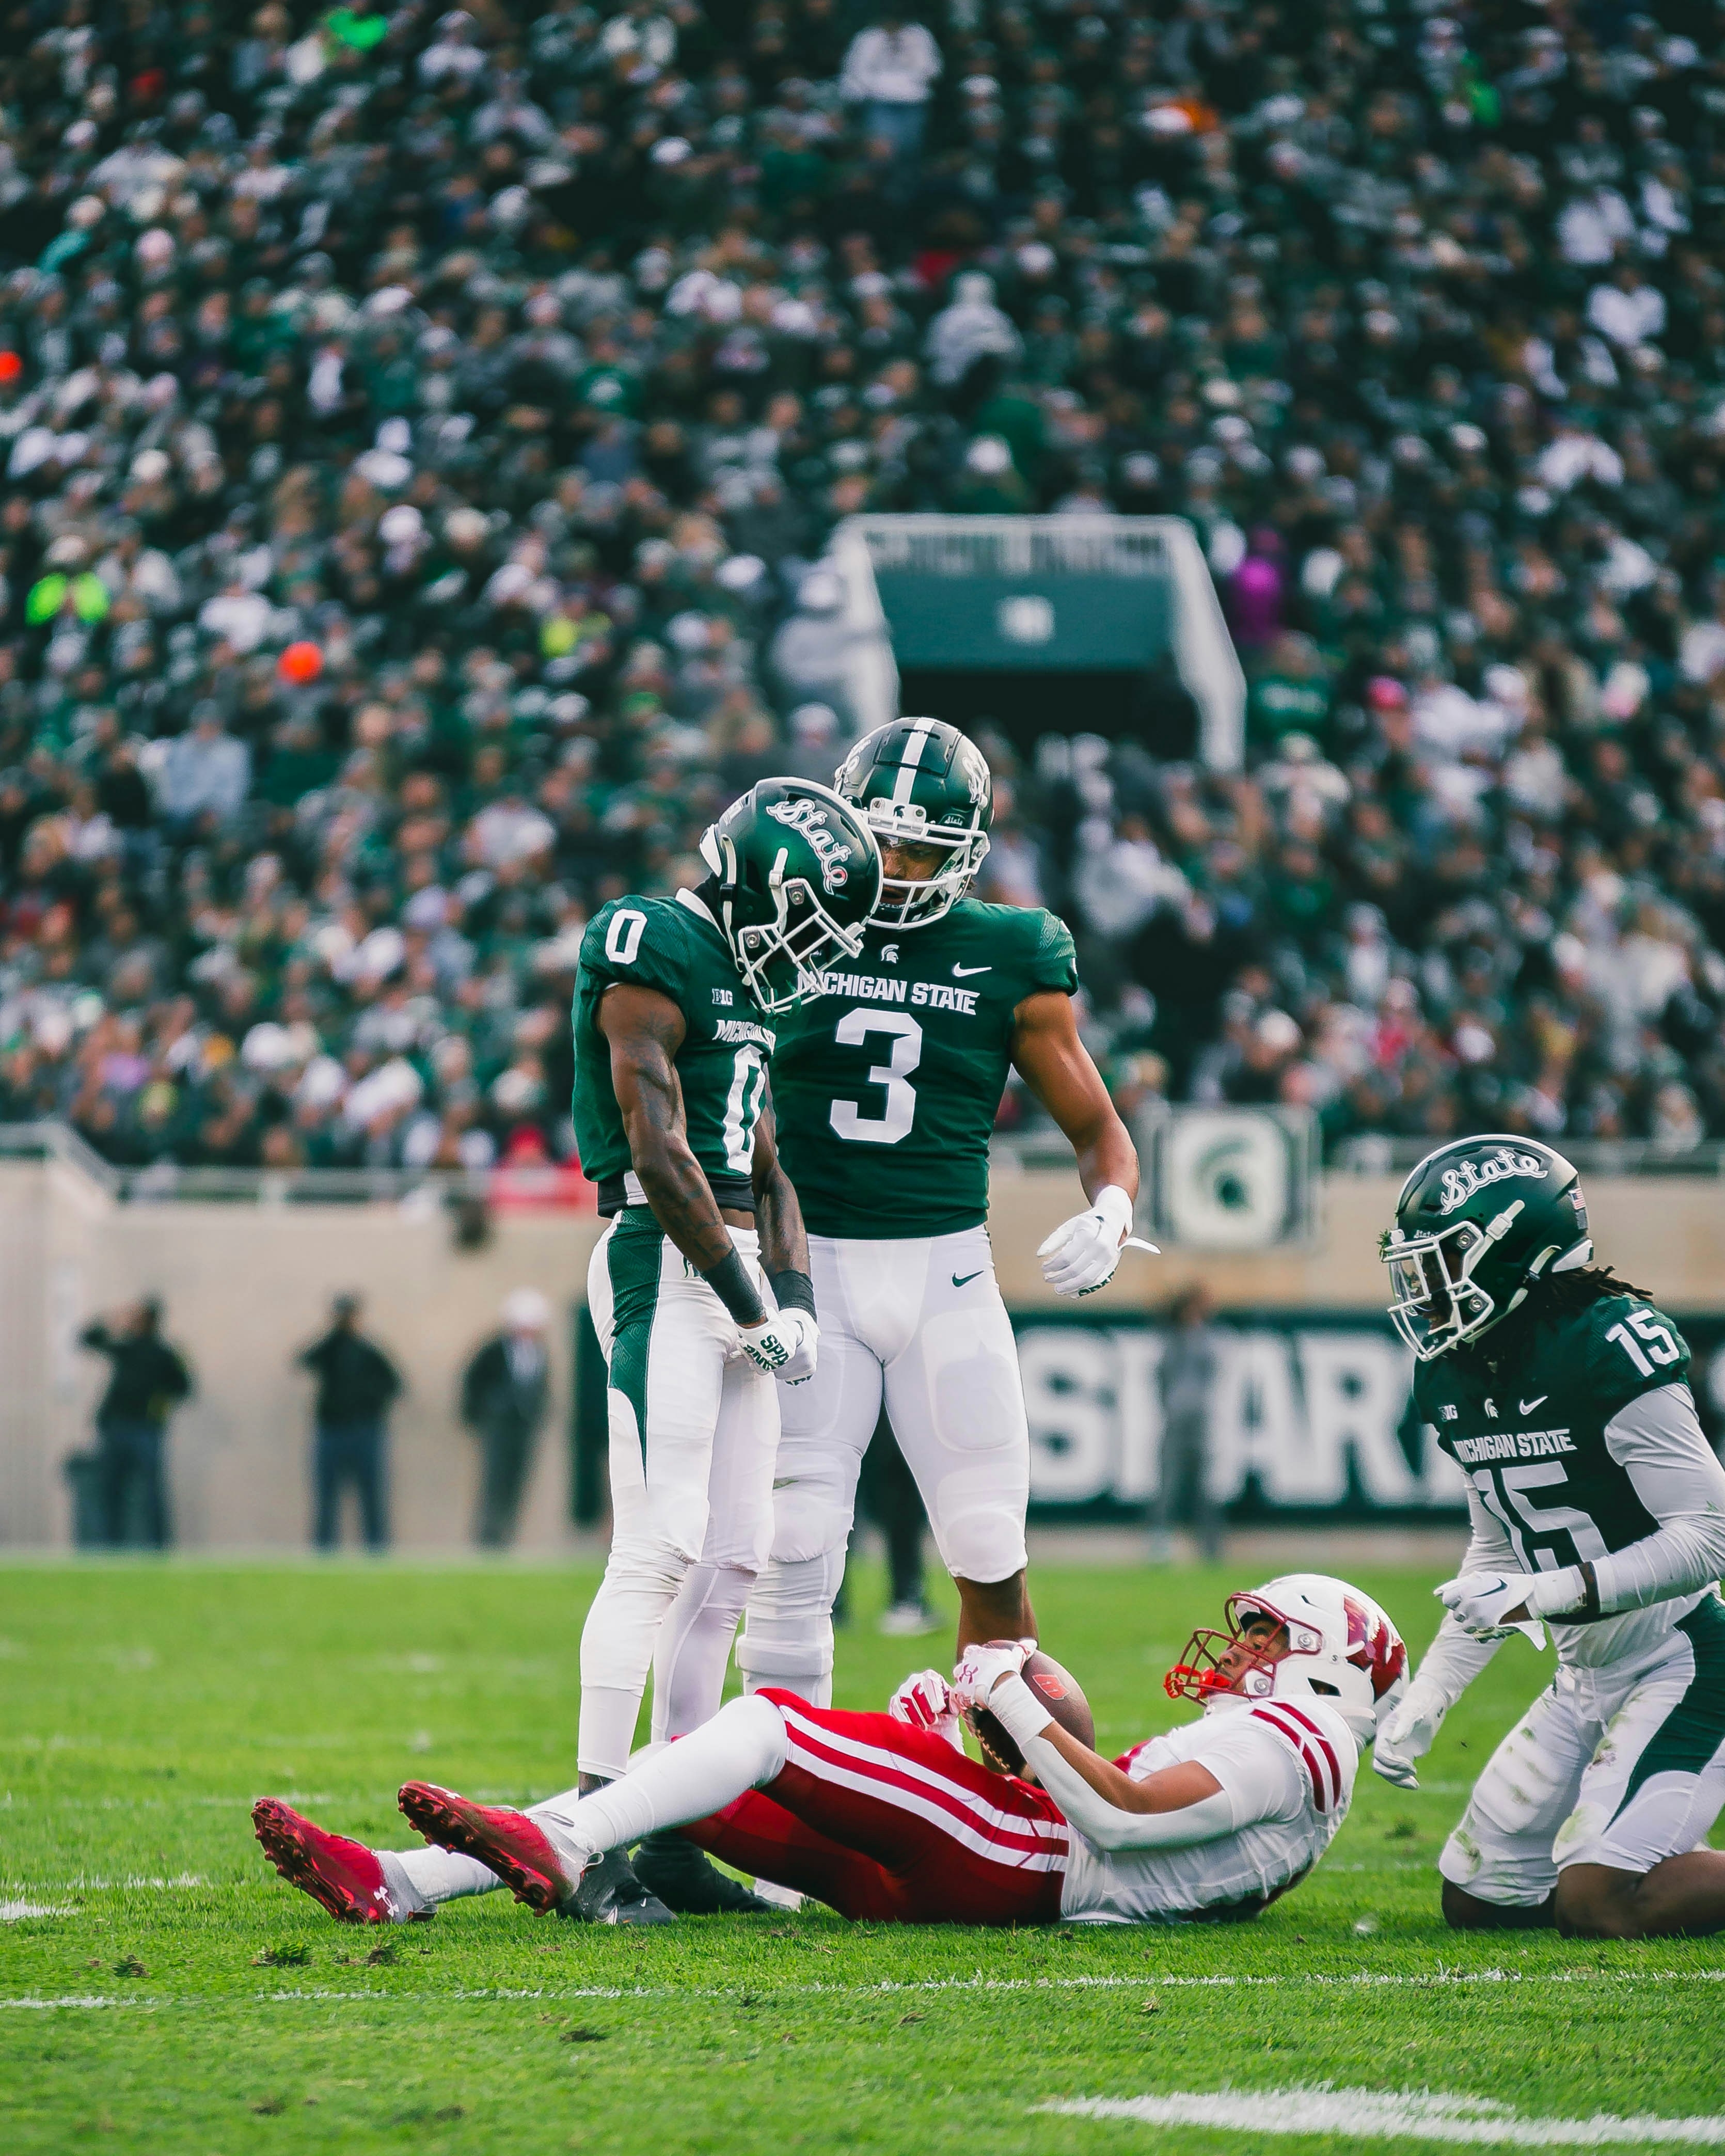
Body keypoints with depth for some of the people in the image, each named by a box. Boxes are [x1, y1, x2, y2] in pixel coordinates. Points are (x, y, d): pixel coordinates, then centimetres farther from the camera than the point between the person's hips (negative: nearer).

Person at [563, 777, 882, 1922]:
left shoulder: (749, 980, 19)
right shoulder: (655, 958, -10)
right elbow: (661, 1158, -16)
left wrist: (794, 1295, 9)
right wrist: (750, 1304, -12)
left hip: (736, 1273, 9)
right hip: (665, 1265, -9)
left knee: (734, 1559, 6)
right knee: (662, 1549, -15)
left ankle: (673, 1842, 9)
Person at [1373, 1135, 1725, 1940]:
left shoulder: (1610, 1348, -22)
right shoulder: (1455, 1377, 4)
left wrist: (1546, 1593, -28)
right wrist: (1426, 1700, 10)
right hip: (1586, 1676, 9)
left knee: (1599, 1903, -22)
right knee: (1475, 1900, 8)